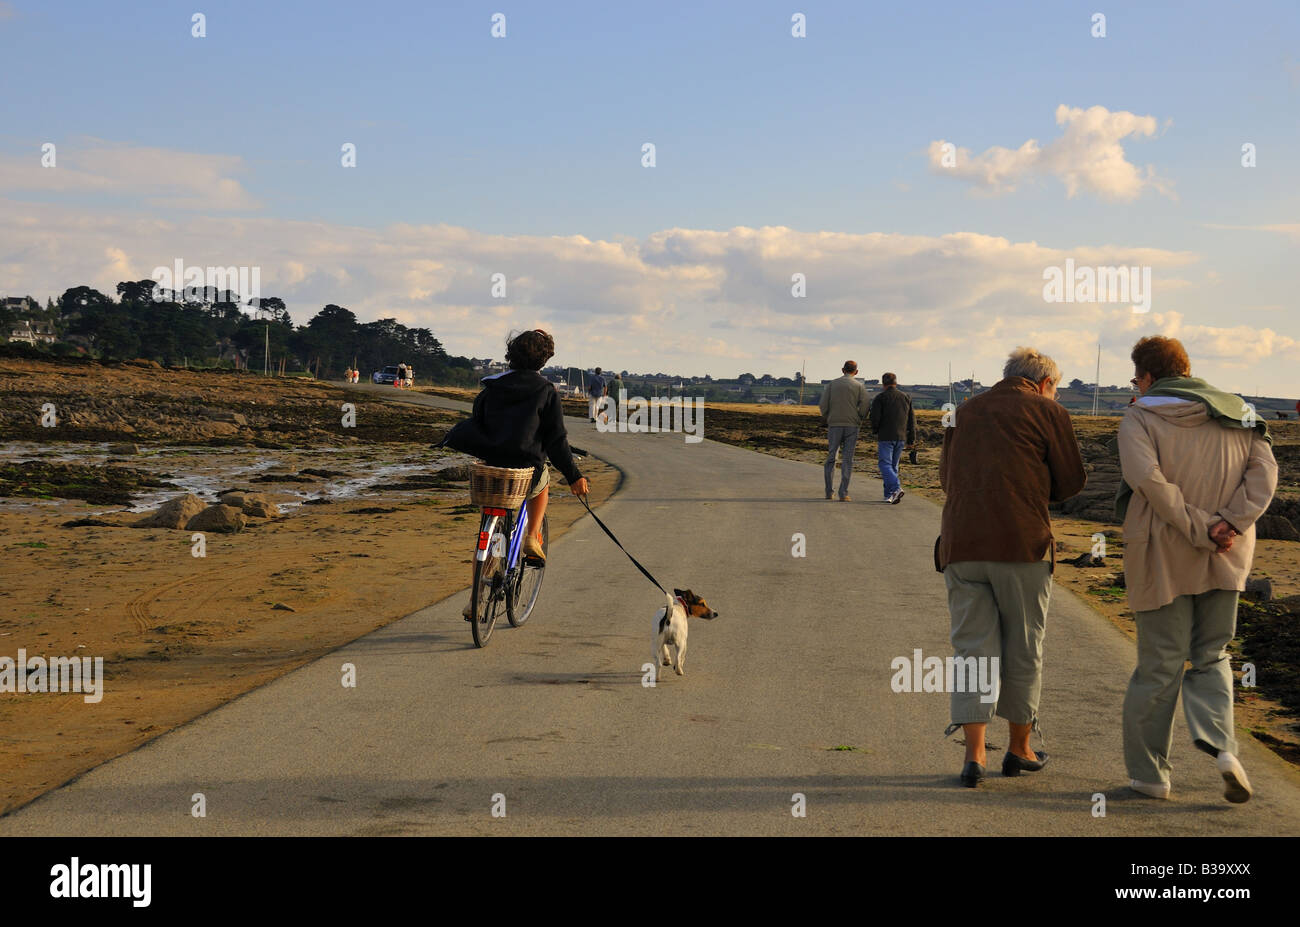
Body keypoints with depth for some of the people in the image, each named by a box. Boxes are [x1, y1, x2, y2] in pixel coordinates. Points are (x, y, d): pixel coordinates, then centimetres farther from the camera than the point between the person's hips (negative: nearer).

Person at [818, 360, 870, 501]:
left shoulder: (832, 384, 4)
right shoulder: (860, 386, 1)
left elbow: (823, 405, -2)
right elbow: (864, 408, -7)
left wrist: (825, 420, 14)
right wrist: (858, 421, 11)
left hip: (834, 425, 1)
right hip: (852, 426, -1)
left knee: (831, 458, 11)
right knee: (847, 460, 2)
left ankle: (828, 492, 9)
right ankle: (843, 493, -4)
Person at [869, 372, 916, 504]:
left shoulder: (880, 397, -5)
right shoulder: (906, 397, 11)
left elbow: (875, 417, -11)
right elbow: (912, 419, 11)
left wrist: (875, 431, 8)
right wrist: (911, 439, 14)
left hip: (886, 437, -5)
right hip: (901, 437, 5)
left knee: (885, 464, -5)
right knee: (893, 465, 13)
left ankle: (896, 488, -26)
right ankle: (889, 495, 13)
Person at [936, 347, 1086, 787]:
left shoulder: (967, 411, 19)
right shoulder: (1049, 413, 4)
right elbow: (1071, 481, 5)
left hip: (960, 544, 4)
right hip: (1021, 542, -4)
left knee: (973, 647, 5)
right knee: (1023, 648, 10)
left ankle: (974, 755, -4)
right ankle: (1019, 749, 19)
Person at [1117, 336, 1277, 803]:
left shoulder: (1140, 419, -4)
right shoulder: (1236, 415, 11)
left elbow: (1146, 477, -21)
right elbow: (1264, 471, -2)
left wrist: (1199, 529, -18)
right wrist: (1231, 523, -12)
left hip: (1163, 558, -3)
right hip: (1226, 559, 3)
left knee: (1160, 666, 6)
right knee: (1211, 657, 15)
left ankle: (1149, 772, 14)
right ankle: (1221, 745, -8)